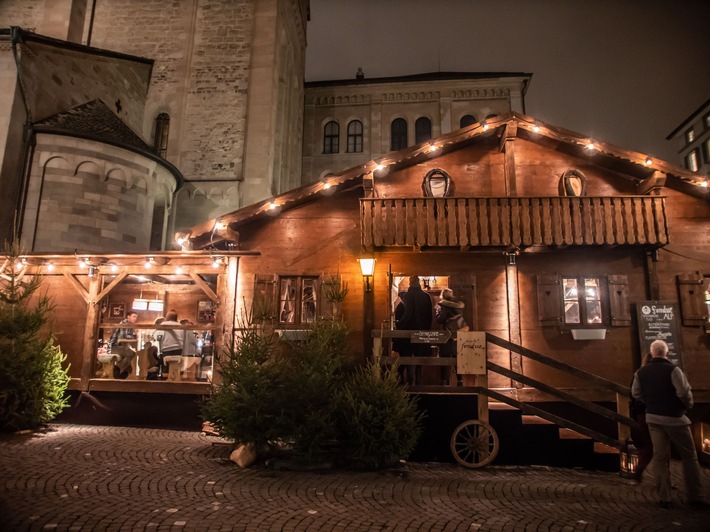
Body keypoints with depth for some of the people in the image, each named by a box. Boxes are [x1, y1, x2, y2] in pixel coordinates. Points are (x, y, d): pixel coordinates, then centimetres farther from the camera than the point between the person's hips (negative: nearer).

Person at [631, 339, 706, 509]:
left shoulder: (641, 372, 1)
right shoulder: (672, 369, -15)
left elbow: (636, 393, 4)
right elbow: (684, 392, -20)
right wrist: (688, 405, 1)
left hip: (653, 418, 4)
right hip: (674, 418, -4)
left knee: (660, 457, 8)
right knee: (689, 457, 11)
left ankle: (664, 498, 9)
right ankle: (695, 497, 15)